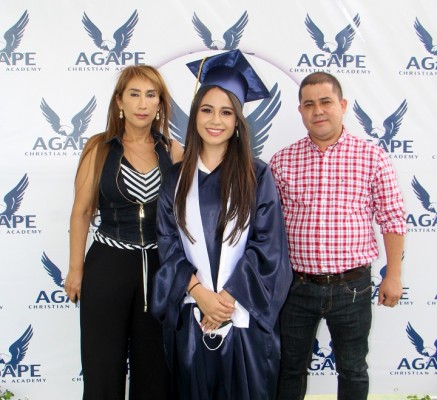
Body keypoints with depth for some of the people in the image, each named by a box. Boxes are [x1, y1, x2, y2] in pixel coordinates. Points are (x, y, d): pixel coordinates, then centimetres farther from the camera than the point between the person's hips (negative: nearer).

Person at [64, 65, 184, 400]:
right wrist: (76, 269, -1)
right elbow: (81, 211, -1)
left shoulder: (173, 152, 0)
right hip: (108, 263, -1)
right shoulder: (99, 148, -4)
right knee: (103, 366, 10)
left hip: (160, 266, 2)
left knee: (154, 366, 14)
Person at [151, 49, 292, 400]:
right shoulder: (177, 178, 5)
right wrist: (201, 293, -11)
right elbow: (168, 244, 2)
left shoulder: (257, 176, -2)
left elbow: (267, 246, -6)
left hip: (245, 316, -2)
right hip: (190, 316, 2)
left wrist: (227, 298, -12)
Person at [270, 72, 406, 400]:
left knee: (353, 369, 16)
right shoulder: (282, 161, 0)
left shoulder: (373, 157, -4)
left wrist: (393, 276, -2)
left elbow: (392, 220, -1)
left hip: (352, 286, -1)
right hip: (296, 285, 2)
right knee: (290, 366, 17)